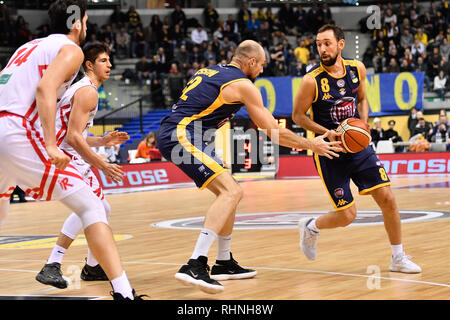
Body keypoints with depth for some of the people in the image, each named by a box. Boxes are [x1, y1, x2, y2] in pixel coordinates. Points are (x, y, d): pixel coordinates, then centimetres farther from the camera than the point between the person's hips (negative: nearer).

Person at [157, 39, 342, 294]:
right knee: (231, 192, -19)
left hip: (171, 134, 10)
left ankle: (224, 263, 27)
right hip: (182, 136, -10)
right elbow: (274, 132, -1)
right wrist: (312, 145, 9)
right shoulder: (243, 85, -4)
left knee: (229, 190, 19)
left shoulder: (209, 71, 21)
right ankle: (195, 266, -32)